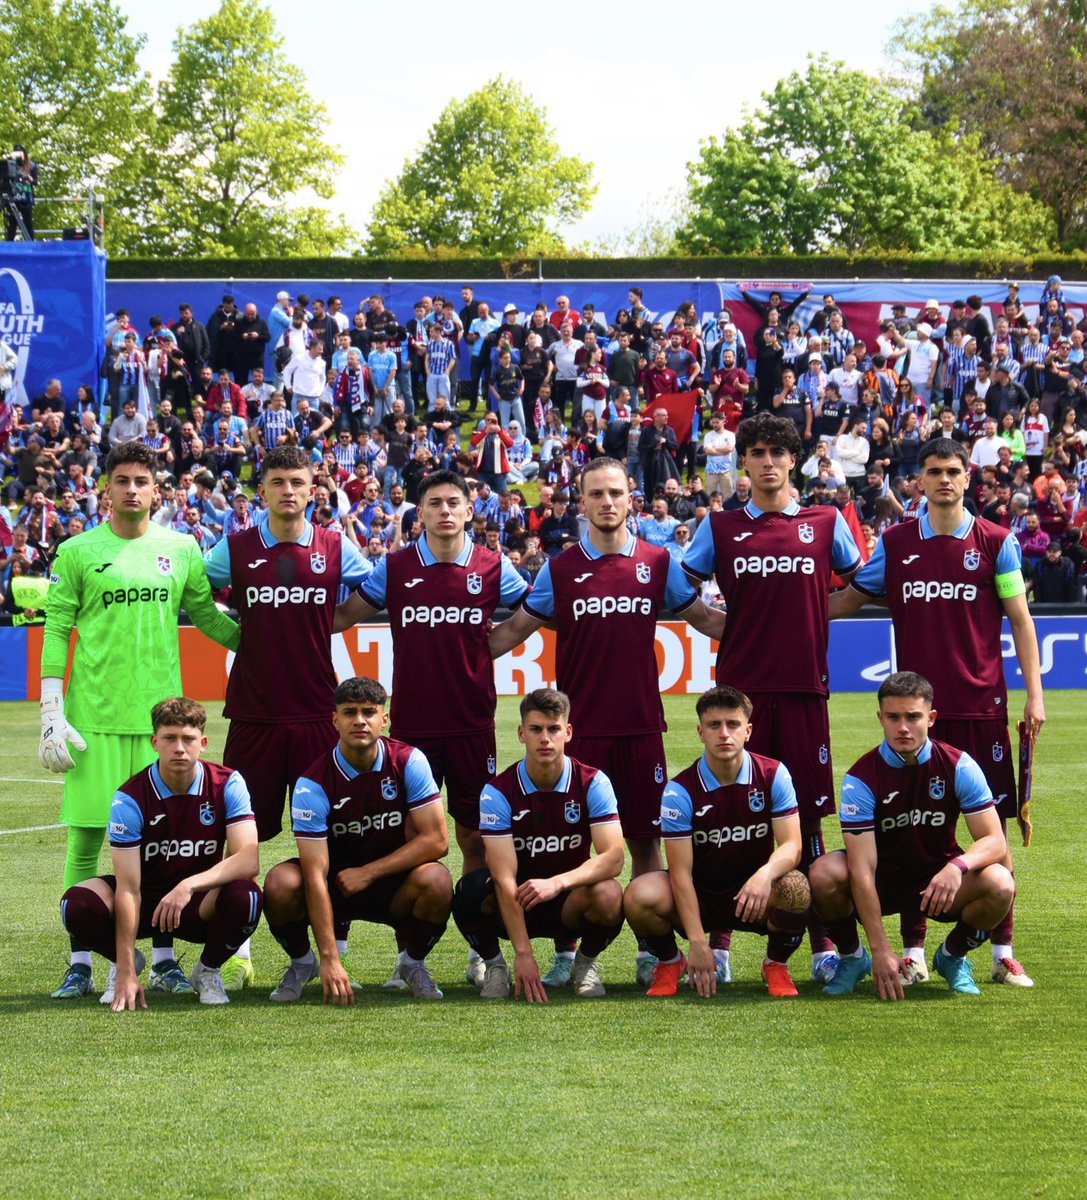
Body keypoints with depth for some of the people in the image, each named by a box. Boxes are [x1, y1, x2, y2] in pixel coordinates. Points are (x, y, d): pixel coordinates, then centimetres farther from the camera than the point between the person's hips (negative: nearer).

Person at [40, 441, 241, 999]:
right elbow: (56, 633, 2)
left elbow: (206, 615, 19)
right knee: (86, 837, -1)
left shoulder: (181, 550, 9)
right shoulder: (77, 553, 2)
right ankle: (81, 964, 6)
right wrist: (52, 712, -5)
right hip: (95, 714, -2)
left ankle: (164, 960, 12)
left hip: (160, 712, 2)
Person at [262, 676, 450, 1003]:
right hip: (334, 884, 0)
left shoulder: (408, 762, -13)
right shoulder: (313, 783, -19)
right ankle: (301, 963, 2)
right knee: (281, 883, -31)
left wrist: (367, 872, -20)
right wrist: (330, 959, -32)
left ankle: (412, 963, 0)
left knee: (437, 881, -32)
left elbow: (437, 840, -15)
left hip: (391, 884, 1)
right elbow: (315, 875, -25)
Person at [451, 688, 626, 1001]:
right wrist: (523, 953, -31)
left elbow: (613, 858, -21)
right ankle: (494, 965, -2)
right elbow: (504, 876, -22)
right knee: (472, 890, -34)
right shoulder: (499, 791, -15)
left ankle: (585, 963, 0)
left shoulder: (592, 783, -11)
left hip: (569, 904, 1)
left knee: (608, 895, -34)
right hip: (514, 904, -1)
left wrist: (557, 882, -38)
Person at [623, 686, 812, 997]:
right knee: (639, 896, -30)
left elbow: (792, 845, -15)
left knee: (795, 888, -34)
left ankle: (776, 963, -1)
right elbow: (681, 871, -16)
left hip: (756, 899, 0)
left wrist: (765, 874, -39)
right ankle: (669, 962, 5)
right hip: (700, 898, 0)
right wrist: (698, 943, -25)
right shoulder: (681, 791, -13)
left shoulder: (773, 775, -8)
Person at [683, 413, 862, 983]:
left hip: (803, 688, 0)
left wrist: (811, 624, 11)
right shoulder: (720, 527, 8)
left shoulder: (827, 523, 9)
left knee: (807, 814, 1)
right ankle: (718, 942, 5)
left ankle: (822, 945, 5)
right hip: (741, 685, 0)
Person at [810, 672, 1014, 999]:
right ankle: (852, 958, 0)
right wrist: (880, 949, -32)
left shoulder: (959, 766, -13)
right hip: (882, 882, -1)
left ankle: (953, 956, 2)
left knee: (999, 885, -30)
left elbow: (994, 841, -15)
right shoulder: (861, 778, -19)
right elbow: (862, 870, -24)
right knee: (824, 875, -31)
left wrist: (958, 866, -39)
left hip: (941, 878, 1)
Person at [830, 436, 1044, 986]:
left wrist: (1035, 693, -1)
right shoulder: (895, 543, 6)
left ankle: (1003, 951, 5)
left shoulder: (996, 542, 3)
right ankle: (913, 949, 10)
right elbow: (849, 599, 14)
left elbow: (1019, 618, 4)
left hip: (981, 704, -1)